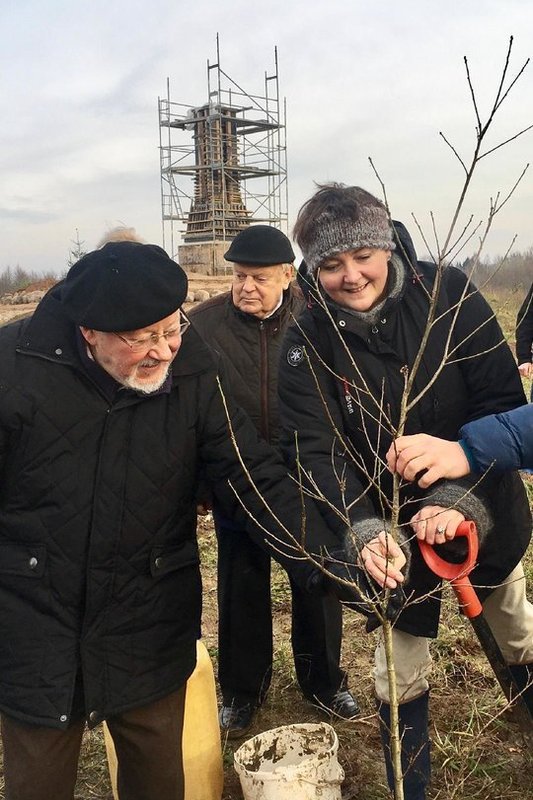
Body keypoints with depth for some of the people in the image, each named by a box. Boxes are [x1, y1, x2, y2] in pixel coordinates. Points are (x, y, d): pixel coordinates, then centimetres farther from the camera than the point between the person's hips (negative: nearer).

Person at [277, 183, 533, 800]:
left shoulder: (449, 295, -18)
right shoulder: (308, 343, -16)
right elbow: (316, 449, -21)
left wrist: (462, 497, -30)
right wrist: (362, 529, -37)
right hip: (392, 526, 0)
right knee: (399, 669, 11)